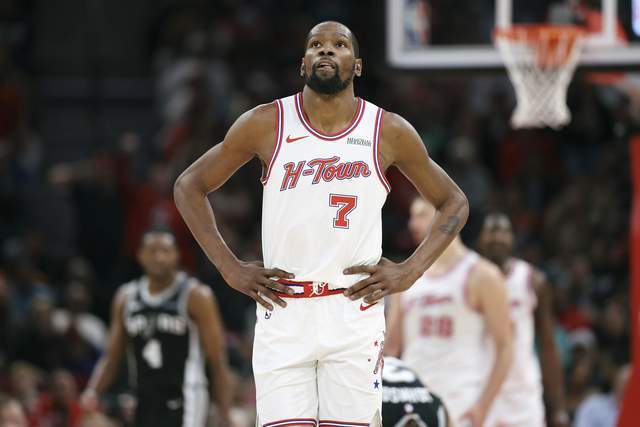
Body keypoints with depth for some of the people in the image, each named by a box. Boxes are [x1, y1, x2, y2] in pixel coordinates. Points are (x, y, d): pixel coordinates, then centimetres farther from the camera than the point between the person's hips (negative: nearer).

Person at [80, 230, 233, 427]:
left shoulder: (195, 296, -5)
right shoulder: (126, 298, 10)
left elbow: (218, 363, -6)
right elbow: (111, 358, 15)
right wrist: (93, 391, -4)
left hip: (183, 405, -6)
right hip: (146, 406, 6)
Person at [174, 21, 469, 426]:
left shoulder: (389, 132, 1)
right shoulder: (266, 125, 0)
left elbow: (454, 203, 13)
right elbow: (189, 187, 10)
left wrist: (411, 270, 1)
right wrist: (230, 267, 1)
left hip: (355, 313, 0)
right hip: (282, 316, 0)